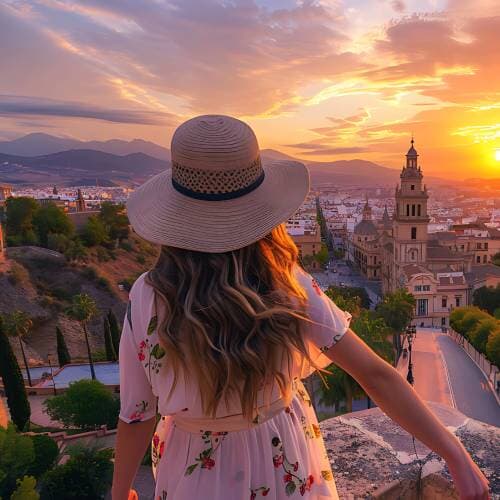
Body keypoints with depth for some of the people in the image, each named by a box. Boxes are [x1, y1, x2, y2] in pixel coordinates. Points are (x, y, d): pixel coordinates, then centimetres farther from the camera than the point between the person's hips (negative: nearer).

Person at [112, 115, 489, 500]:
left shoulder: (148, 301, -27)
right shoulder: (289, 288, -26)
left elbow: (138, 415, -16)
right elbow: (375, 373, -25)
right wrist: (457, 456, -17)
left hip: (198, 468, 0)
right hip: (286, 464, 1)